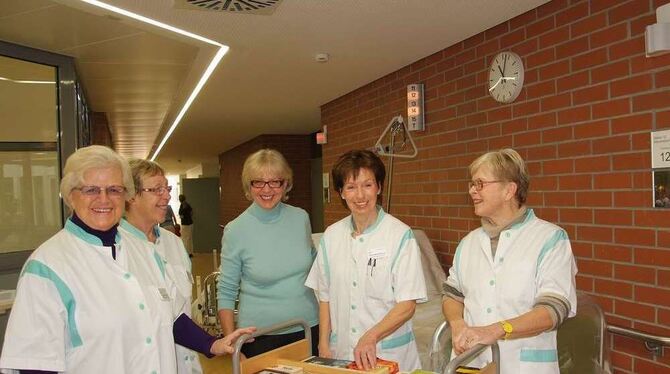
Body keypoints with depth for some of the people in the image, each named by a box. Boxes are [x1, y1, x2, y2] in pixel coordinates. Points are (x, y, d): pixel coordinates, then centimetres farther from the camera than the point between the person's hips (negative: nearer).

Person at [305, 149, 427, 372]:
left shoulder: (401, 235, -12)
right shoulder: (331, 235, 1)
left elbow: (407, 305, -13)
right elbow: (325, 296, 7)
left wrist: (371, 337, -24)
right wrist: (324, 345, 2)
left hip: (389, 354, -3)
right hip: (341, 353, 4)